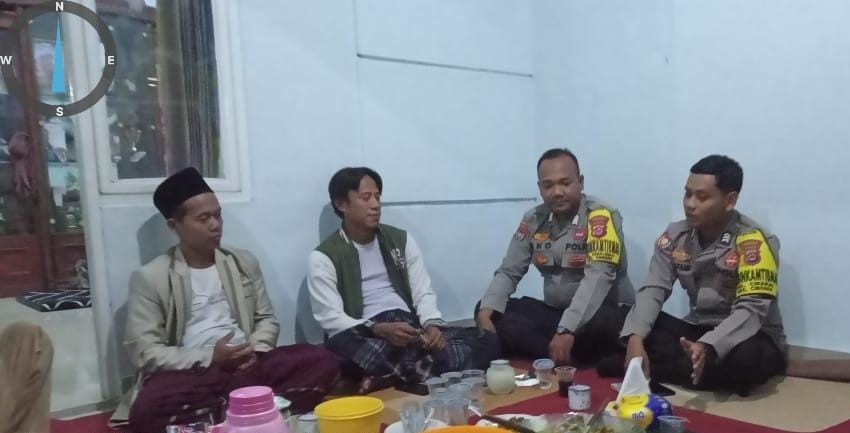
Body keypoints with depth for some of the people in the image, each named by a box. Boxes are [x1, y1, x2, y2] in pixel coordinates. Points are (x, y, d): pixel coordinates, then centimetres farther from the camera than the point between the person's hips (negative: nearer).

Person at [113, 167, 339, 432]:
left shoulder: (244, 262, 13)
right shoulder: (149, 278, 0)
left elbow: (266, 319, 16)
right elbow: (144, 351, -4)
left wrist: (255, 350, -7)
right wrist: (209, 357, -15)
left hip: (247, 366, 4)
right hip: (191, 371, -3)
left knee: (322, 361, -20)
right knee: (147, 411, -37)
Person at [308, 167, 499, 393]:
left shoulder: (402, 240, 13)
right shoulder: (324, 257, 0)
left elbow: (423, 293, 9)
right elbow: (330, 318, -9)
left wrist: (432, 325, -13)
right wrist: (380, 330, -25)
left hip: (411, 329, 5)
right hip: (366, 336, -4)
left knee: (486, 340, -17)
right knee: (343, 345, -40)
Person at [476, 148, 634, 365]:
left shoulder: (601, 216, -14)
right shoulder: (533, 220, 4)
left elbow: (598, 277, -26)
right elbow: (508, 272, 5)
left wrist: (567, 330, -36)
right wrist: (485, 313, -14)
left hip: (605, 314, -6)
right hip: (554, 311, 6)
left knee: (601, 324, -40)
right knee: (489, 312, -11)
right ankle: (569, 360, -22)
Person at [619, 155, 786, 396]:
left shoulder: (754, 242, -18)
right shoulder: (675, 235, -2)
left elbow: (751, 311, -27)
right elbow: (653, 290, -9)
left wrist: (707, 348, -44)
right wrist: (635, 338, -27)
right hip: (697, 331, 4)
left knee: (746, 356, -39)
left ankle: (651, 370, -21)